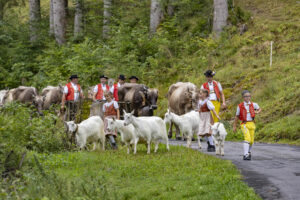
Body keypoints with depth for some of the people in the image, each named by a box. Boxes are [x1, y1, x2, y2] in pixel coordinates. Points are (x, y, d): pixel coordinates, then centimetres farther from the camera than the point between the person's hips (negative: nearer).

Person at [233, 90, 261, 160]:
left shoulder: (253, 105, 4)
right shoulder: (240, 106, -1)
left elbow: (259, 109, 23)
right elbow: (237, 116, 9)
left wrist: (257, 112, -2)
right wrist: (234, 126, 12)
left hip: (252, 124, 3)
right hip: (244, 124, -3)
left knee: (251, 141, 9)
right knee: (247, 138, -22)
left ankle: (249, 152, 37)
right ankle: (245, 155, -25)